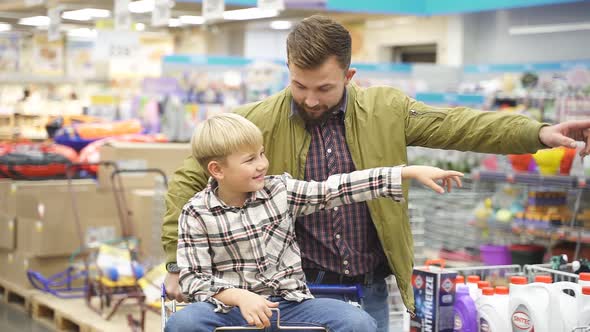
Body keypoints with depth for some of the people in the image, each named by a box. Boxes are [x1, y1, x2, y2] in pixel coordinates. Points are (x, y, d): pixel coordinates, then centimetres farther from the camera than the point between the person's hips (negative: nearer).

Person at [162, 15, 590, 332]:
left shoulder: (386, 109, -2)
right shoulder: (258, 122, -9)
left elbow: (458, 125, 0)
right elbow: (189, 178, -4)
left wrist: (537, 132, -11)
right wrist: (178, 262, -9)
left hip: (371, 288, 2)